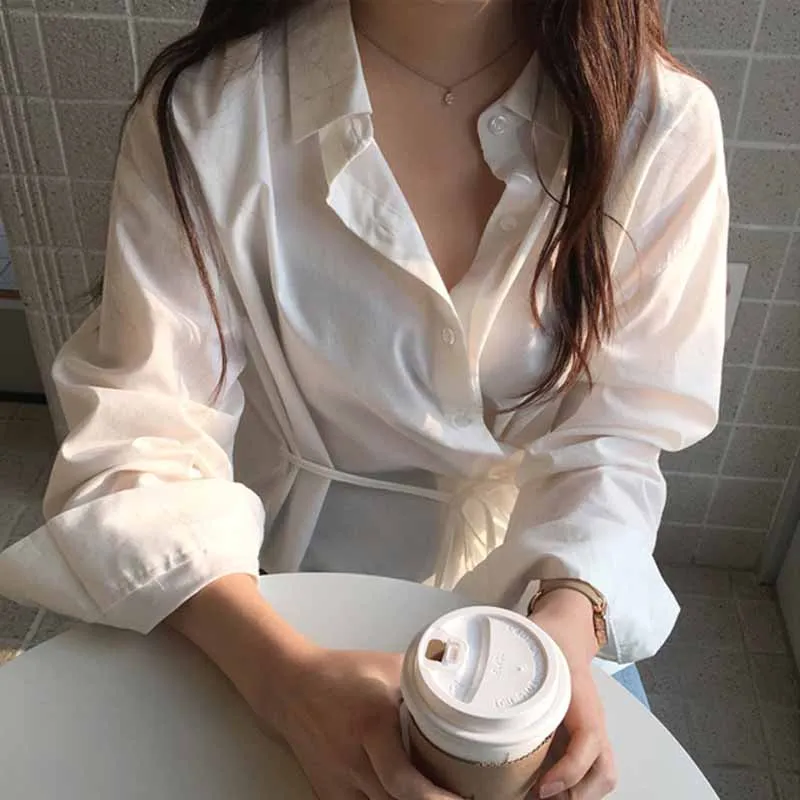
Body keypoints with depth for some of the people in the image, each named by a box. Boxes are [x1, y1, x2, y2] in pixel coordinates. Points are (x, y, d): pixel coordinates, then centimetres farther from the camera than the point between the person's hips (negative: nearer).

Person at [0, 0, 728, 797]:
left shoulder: (662, 123, -18)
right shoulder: (207, 111, -20)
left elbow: (611, 433, -14)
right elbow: (142, 428, -22)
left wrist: (569, 619, -33)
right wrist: (282, 672, -37)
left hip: (533, 578, 2)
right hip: (271, 587, 0)